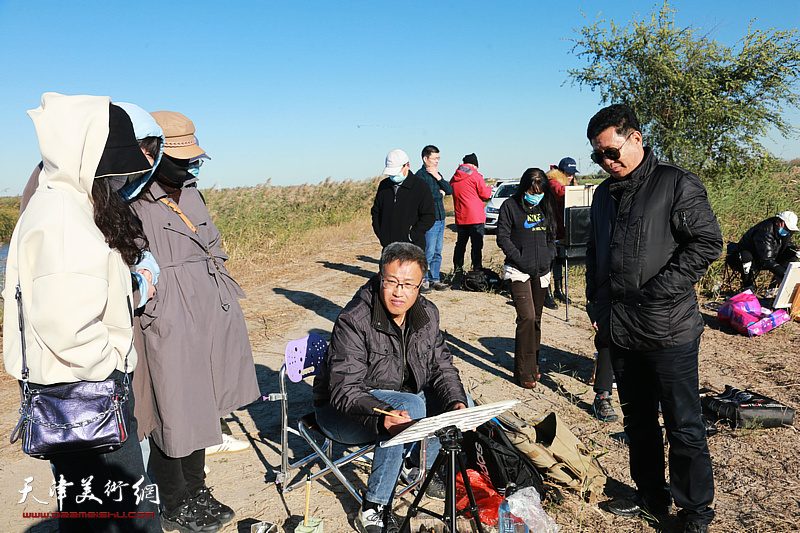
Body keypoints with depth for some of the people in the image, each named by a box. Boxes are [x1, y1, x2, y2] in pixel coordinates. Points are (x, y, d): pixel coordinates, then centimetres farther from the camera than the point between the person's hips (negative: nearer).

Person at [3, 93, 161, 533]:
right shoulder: (61, 215, -22)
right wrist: (114, 364, -14)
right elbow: (66, 324, -29)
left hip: (97, 381, 10)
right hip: (81, 389, -10)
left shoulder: (71, 203, 11)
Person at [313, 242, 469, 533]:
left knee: (458, 399, -7)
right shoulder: (353, 321, -26)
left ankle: (422, 469, 14)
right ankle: (373, 509, -22)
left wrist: (456, 404, -24)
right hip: (342, 411, -7)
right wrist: (382, 415, -48)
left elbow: (441, 367, -3)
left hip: (400, 399, 7)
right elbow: (344, 390, -30)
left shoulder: (427, 314, -5)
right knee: (410, 406, -33)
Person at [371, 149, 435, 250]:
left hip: (412, 247, -5)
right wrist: (380, 234, 7)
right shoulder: (384, 185, 12)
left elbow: (429, 217, -7)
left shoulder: (421, 187, -4)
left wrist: (410, 236, -12)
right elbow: (375, 212, 21)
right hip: (388, 246, 5)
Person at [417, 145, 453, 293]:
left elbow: (449, 190, 8)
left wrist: (438, 178, -6)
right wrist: (440, 194, -4)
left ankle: (434, 279, 18)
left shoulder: (437, 174, 17)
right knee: (428, 252, -7)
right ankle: (422, 281, 2)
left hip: (440, 219, 8)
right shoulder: (420, 175, -8)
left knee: (438, 252, 10)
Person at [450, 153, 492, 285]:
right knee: (477, 244, -1)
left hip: (460, 218, 6)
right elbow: (485, 194, -7)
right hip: (475, 217, -5)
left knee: (460, 244, 13)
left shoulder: (454, 178, 9)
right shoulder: (475, 176, -9)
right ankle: (477, 271, -2)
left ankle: (458, 272, 14)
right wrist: (489, 188, 15)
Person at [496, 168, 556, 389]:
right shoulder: (510, 206, -4)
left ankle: (533, 364, 25)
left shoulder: (545, 207, 11)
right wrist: (521, 260, -13)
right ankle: (524, 372, -5)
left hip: (541, 271, 6)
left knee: (536, 319, 12)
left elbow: (552, 235, 19)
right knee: (527, 318, -13)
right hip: (519, 271, -5)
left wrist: (548, 257, 3)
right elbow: (503, 238, -6)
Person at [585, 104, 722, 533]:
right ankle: (651, 498, 33)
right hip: (619, 331, 6)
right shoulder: (603, 195, 13)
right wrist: (596, 303, 12)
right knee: (637, 421, 17)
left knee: (684, 427, 4)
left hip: (669, 330, -6)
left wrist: (658, 291, -17)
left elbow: (706, 243, -13)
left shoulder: (676, 183, -6)